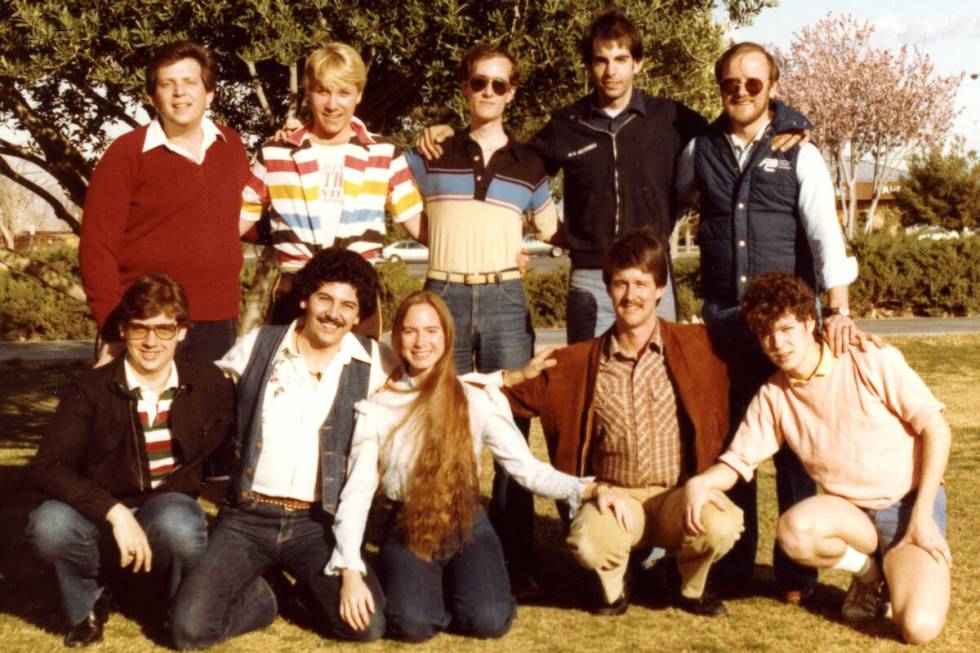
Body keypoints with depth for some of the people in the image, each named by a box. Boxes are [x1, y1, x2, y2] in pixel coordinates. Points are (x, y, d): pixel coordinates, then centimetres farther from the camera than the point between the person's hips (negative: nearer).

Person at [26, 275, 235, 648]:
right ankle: (88, 603, 1)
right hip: (102, 521, 0)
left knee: (179, 525, -37)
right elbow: (47, 466, -17)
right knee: (49, 524, -33)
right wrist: (115, 512, -30)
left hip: (171, 510, 0)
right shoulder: (91, 390, -7)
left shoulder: (208, 385, -2)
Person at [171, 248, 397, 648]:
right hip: (247, 517, 0)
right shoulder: (256, 346, 3)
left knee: (367, 624, -20)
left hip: (319, 522, 0)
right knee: (190, 628, -18)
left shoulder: (374, 362, 2)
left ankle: (308, 588, 15)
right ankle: (257, 597, 16)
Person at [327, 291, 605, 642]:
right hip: (407, 533, 0)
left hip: (467, 526, 0)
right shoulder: (377, 408, -2)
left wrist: (586, 489, -20)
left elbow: (527, 467, -5)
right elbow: (356, 493, -6)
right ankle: (427, 589, 11)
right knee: (413, 622, -26)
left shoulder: (477, 400, -3)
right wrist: (351, 572, -16)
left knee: (489, 620, -24)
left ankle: (456, 585, 12)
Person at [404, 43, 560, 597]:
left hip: (505, 300, 0)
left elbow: (552, 230, 20)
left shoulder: (528, 163, 12)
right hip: (444, 297, 0)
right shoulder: (432, 156, 9)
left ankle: (518, 561, -1)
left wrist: (513, 250, 6)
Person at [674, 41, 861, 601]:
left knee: (795, 444, 1)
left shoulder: (800, 155, -1)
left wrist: (839, 311, -20)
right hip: (722, 317, 3)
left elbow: (827, 236, -9)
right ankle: (733, 564, 20)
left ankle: (798, 570, 11)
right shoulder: (700, 151, 7)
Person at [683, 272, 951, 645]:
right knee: (794, 531, -33)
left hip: (911, 504, -4)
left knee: (919, 628, -27)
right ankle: (867, 571, 1)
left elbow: (935, 429, -9)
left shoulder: (872, 361, -11)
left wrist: (922, 515, -14)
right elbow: (738, 460, 2)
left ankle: (898, 570, 10)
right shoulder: (772, 398, 1)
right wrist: (699, 483, -23)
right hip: (852, 513, 4)